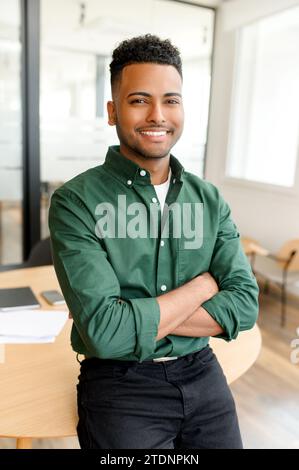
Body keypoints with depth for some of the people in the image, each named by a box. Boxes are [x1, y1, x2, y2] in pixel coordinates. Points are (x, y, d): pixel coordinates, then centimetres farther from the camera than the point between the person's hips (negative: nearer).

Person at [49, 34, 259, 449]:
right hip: (120, 385, -3)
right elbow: (104, 333, -24)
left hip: (201, 373, 4)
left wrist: (139, 318, -18)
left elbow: (245, 304, -7)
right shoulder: (76, 201, -15)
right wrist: (203, 284, -13)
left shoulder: (209, 198, 0)